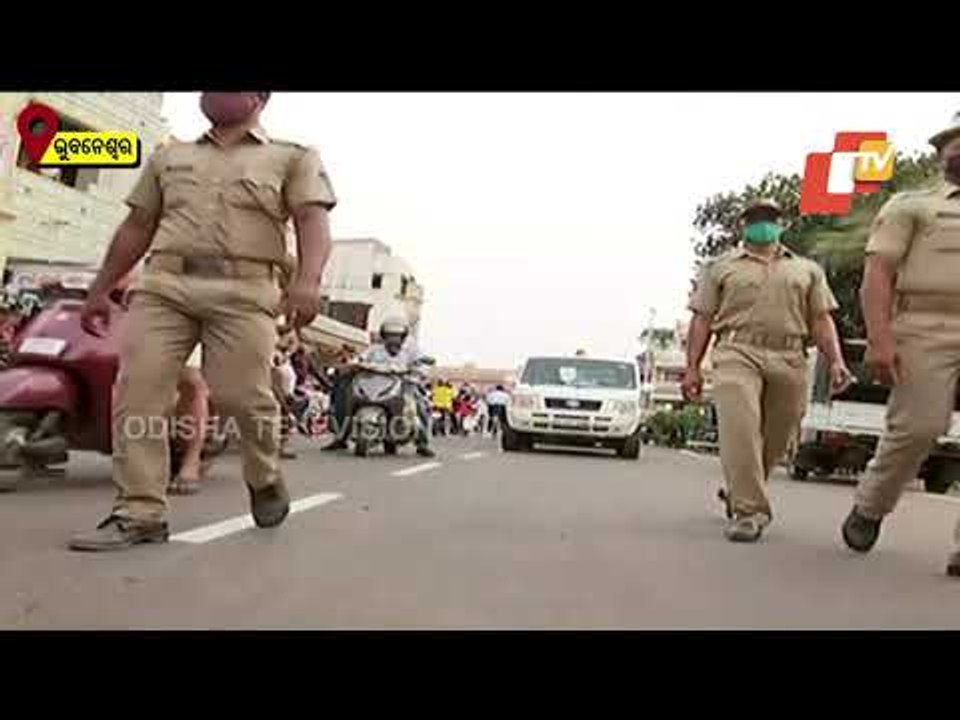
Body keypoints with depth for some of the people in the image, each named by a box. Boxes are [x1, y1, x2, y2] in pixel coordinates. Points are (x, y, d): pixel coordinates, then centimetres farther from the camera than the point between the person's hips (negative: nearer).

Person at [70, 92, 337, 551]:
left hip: (243, 292, -4)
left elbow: (313, 221, -3)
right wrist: (100, 289, 23)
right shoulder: (168, 157, 27)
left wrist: (307, 279, -22)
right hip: (163, 285, 4)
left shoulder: (293, 158, 13)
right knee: (138, 395, -9)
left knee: (240, 397, -12)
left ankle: (265, 477, 17)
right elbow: (137, 229, 28)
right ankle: (139, 513, -4)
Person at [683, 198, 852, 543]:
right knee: (740, 430, -20)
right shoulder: (721, 267, 16)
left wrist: (836, 361, 0)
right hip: (737, 353, -2)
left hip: (790, 360, 3)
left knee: (774, 441, 7)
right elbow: (702, 319, 10)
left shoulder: (807, 270, 22)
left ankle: (735, 494, 30)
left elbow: (821, 320, 15)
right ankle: (749, 511, -16)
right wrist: (692, 367, 0)